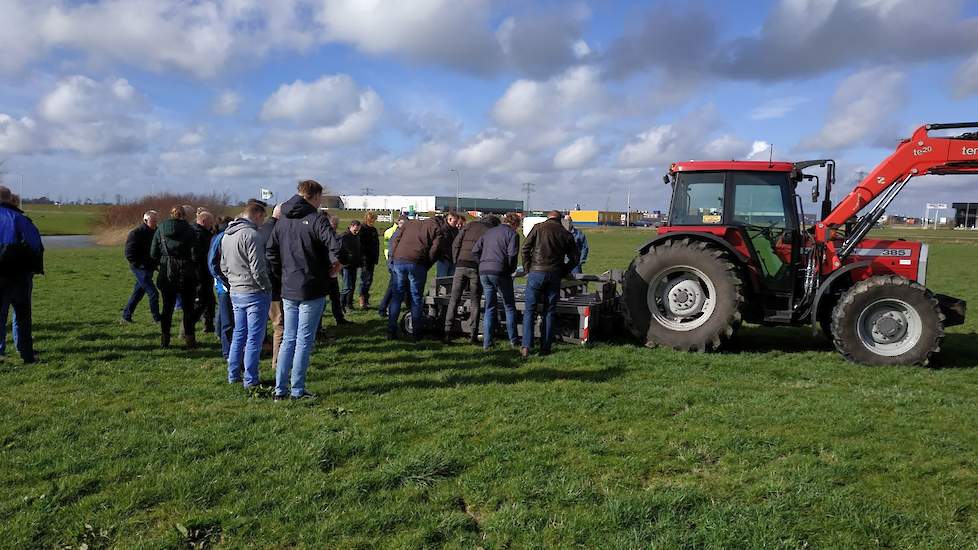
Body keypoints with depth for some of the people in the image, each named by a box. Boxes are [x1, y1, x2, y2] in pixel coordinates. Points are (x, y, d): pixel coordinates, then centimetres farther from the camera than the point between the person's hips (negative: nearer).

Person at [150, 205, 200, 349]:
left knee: (167, 306, 10)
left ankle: (164, 339, 12)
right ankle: (189, 338, 10)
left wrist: (161, 263, 17)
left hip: (166, 272, 2)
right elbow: (194, 255, -10)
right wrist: (196, 270, 4)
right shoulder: (189, 230, -6)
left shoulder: (161, 229, 2)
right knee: (188, 307, 8)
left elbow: (153, 253, 2)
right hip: (186, 273, -2)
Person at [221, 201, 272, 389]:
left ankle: (233, 375, 23)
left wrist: (234, 282, 18)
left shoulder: (226, 236, 12)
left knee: (238, 335, 17)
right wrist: (267, 287, -8)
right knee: (254, 338, -2)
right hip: (254, 292, -8)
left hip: (236, 293, 8)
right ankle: (250, 380, 2)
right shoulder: (251, 235, -18)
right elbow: (257, 268, -20)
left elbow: (223, 266, 18)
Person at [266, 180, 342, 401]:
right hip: (311, 290, -6)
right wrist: (335, 266, -9)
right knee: (304, 340, 2)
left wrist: (282, 273, 17)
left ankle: (280, 389, 15)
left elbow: (270, 251, 13)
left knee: (288, 339, 14)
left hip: (288, 290, 6)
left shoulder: (282, 221, 10)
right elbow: (336, 247, -26)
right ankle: (297, 390, 7)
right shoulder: (316, 219, -12)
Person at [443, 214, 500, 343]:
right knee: (475, 301, 9)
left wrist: (455, 262, 12)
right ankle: (473, 334, 6)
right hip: (478, 268, -1)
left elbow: (455, 244, 7)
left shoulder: (469, 225, 14)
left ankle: (448, 332, 0)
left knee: (454, 299, 6)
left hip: (461, 265, 1)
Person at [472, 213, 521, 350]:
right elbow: (512, 255, -11)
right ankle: (514, 340, 12)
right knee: (509, 307, 9)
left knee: (490, 307, 12)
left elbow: (475, 251, 13)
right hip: (500, 273, -5)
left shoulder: (489, 232, 19)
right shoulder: (512, 234, 1)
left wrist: (483, 264, 16)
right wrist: (511, 271, 3)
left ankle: (487, 343, 8)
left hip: (483, 272, 5)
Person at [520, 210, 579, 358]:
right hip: (554, 276, 2)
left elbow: (525, 249, 0)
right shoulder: (566, 234, 11)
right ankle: (545, 347, 10)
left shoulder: (538, 227, 6)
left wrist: (527, 269, 7)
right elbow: (575, 258, 13)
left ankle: (526, 346, -6)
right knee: (550, 311, 10)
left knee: (529, 310, 3)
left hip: (536, 273, -2)